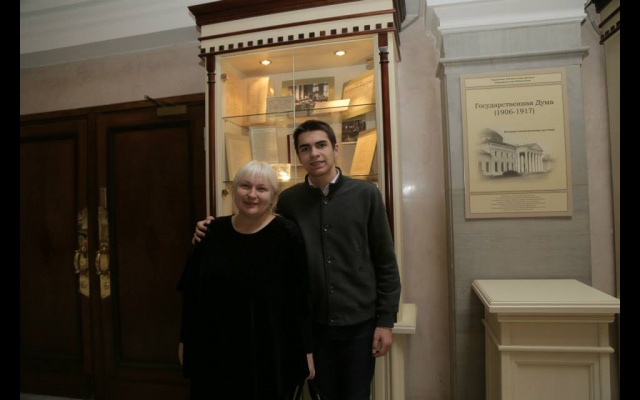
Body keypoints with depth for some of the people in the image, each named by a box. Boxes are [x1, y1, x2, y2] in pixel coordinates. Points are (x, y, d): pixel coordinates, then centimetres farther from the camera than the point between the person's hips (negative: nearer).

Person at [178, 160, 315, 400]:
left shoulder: (286, 234, -12)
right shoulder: (213, 231, 0)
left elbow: (300, 299, -10)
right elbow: (191, 293, 7)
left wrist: (306, 351, -7)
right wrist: (185, 340, 10)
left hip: (269, 354, -3)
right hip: (214, 351, 4)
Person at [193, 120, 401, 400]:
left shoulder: (366, 194, -5)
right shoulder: (289, 200, -1)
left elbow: (385, 263, -3)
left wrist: (385, 320, -5)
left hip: (359, 322, -1)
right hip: (313, 323, 1)